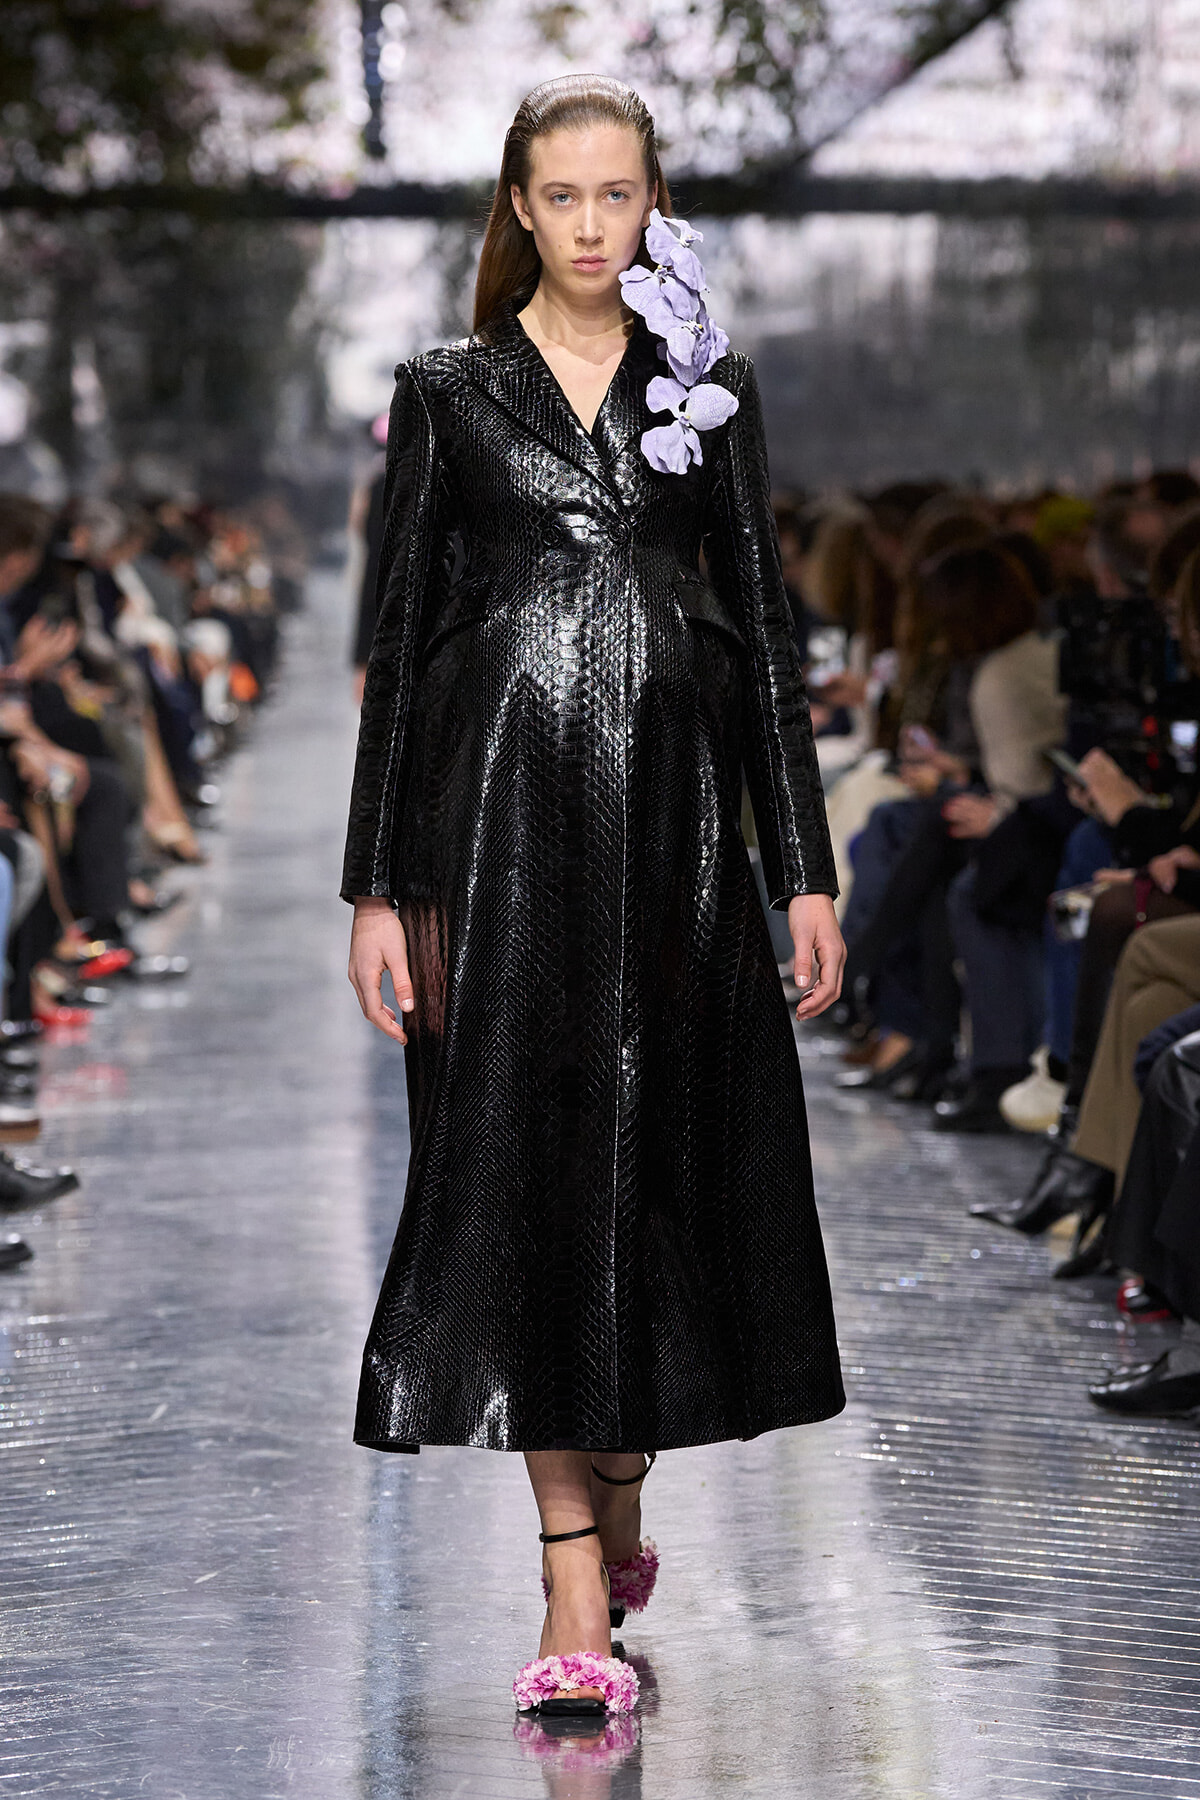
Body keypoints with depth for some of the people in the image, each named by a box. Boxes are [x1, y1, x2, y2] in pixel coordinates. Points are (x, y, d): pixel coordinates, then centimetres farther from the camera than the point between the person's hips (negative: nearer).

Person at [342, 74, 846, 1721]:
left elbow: (767, 632, 8)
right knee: (521, 1167, -5)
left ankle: (619, 1493, 29)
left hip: (672, 821, 1)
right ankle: (579, 1592, -3)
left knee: (666, 1161, 4)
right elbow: (400, 640, 3)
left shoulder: (711, 394, 9)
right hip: (499, 819, -1)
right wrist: (376, 887, -3)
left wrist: (808, 867, 2)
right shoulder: (450, 393, 5)